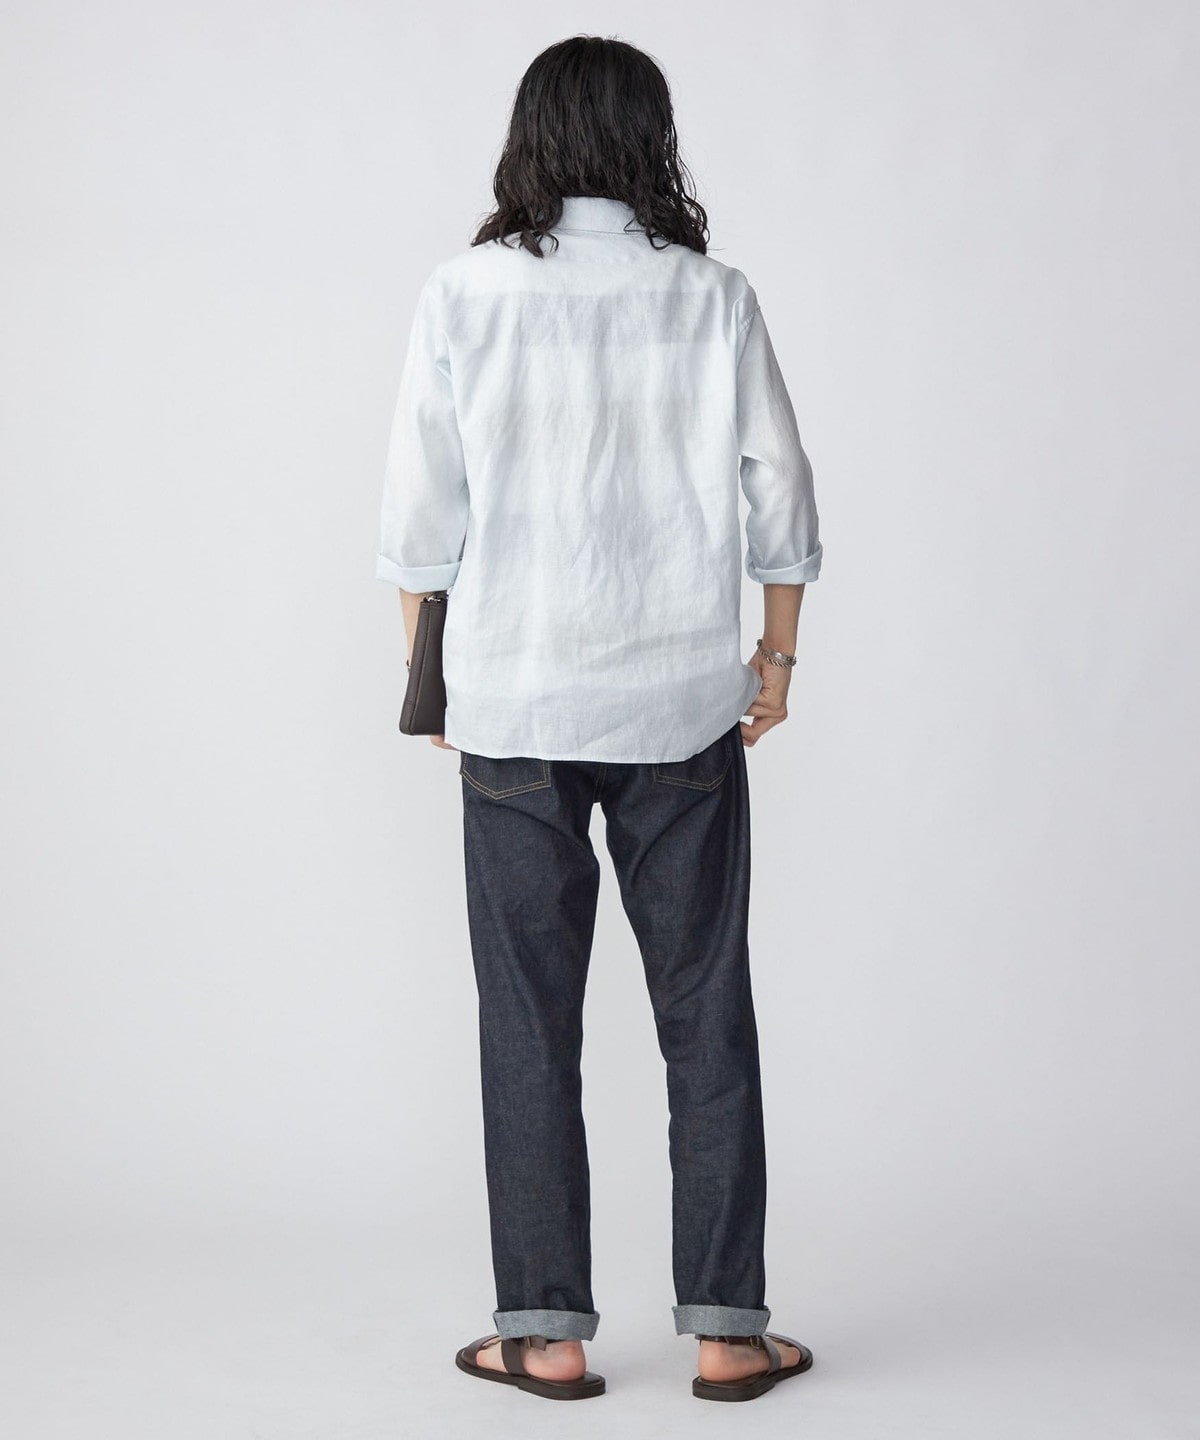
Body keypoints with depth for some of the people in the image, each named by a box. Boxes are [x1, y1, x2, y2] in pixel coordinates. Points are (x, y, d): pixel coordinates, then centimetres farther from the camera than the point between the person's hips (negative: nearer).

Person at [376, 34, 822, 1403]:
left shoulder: (464, 292, -3)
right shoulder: (710, 297, -1)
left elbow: (420, 510, -2)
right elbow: (780, 493, 2)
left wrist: (429, 664, 10)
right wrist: (775, 654, 14)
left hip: (514, 699, 0)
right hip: (680, 699, 1)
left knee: (529, 1019, 7)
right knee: (705, 1010, 8)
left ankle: (547, 1330, 11)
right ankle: (725, 1327, 11)